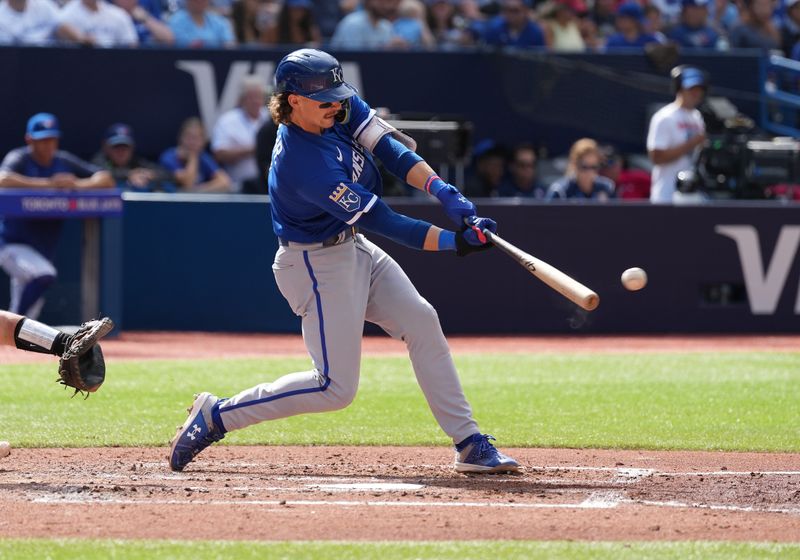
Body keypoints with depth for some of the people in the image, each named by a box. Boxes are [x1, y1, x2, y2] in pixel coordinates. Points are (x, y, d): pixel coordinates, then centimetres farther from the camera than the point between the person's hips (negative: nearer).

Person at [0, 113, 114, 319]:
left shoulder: (64, 162, 4)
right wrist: (49, 183, -35)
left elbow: (106, 180, 2)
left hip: (43, 249, 7)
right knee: (44, 276, -32)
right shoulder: (19, 159, -11)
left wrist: (78, 184, -19)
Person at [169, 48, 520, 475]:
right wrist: (453, 242, -28)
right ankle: (217, 416, 4)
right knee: (335, 388, -7)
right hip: (317, 265, -9)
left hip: (353, 248, 9)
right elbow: (380, 221, -29)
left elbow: (389, 147, -8)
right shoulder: (303, 163, -32)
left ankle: (469, 444, 7)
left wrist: (442, 191, -23)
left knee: (422, 323, 3)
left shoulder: (339, 108, -8)